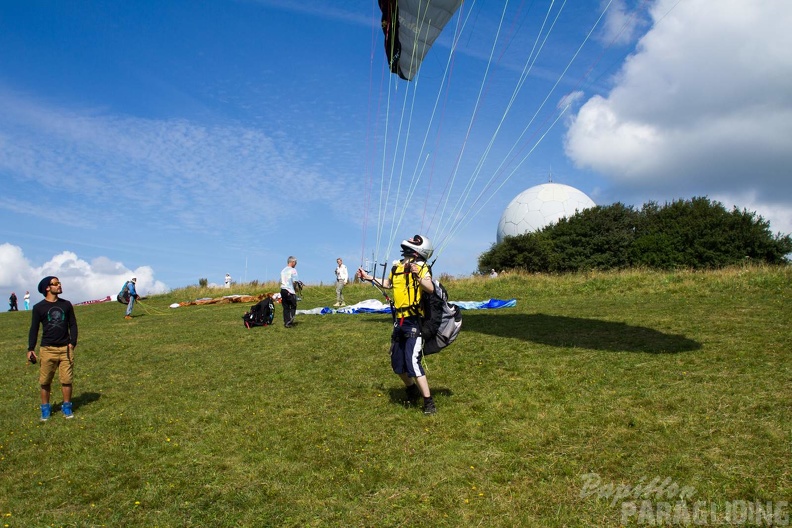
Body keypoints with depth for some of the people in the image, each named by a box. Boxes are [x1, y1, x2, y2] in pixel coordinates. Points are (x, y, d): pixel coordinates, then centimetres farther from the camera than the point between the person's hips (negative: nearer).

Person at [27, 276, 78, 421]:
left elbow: (73, 324, 9)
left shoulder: (66, 305, 6)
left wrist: (72, 342, -2)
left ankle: (67, 407, 15)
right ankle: (45, 409, 19)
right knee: (45, 382, 6)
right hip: (47, 349, -1)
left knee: (67, 380, 2)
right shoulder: (39, 307, -1)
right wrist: (31, 349, -5)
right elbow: (34, 329, 1)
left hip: (65, 349, 1)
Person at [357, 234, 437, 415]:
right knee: (397, 363, 15)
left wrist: (418, 276, -43)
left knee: (412, 362, -14)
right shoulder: (397, 267, 9)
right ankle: (412, 392, 39)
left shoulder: (421, 267, -11)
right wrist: (369, 278, 28)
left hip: (413, 321, -7)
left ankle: (429, 403, -4)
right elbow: (388, 283, 29)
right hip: (399, 321, 8)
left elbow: (430, 288, -28)